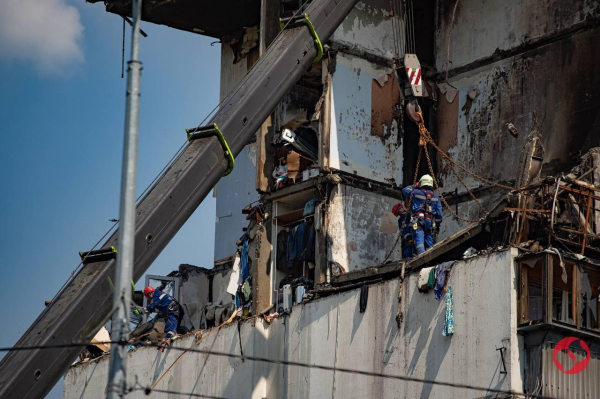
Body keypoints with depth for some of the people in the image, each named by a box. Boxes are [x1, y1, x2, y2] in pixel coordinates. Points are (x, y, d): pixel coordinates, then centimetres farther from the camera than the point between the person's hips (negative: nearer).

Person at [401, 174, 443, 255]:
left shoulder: (416, 193, 4)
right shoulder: (435, 197, 14)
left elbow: (404, 190, 20)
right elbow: (439, 213, 13)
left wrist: (414, 186, 31)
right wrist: (437, 225, 20)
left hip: (418, 222, -4)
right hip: (430, 222, 4)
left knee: (419, 240, -17)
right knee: (429, 243, 8)